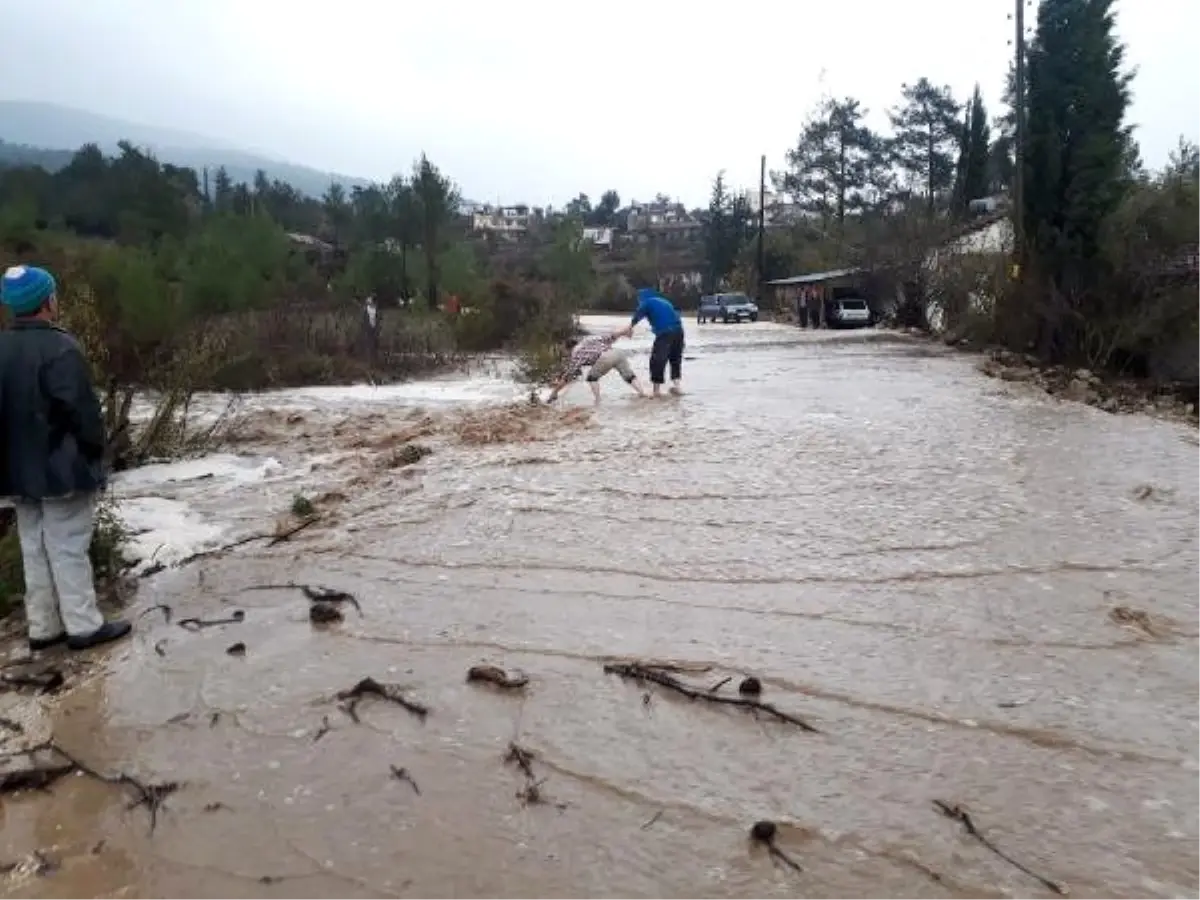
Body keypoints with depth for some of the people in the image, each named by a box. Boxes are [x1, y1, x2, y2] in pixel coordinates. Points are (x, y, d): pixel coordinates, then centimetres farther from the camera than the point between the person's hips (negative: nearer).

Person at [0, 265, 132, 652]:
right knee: (68, 549, -1)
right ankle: (83, 626, 7)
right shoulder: (58, 347, -18)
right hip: (61, 469, -7)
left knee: (34, 549, 13)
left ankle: (43, 627, 21)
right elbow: (81, 409, -19)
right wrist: (95, 449, -3)